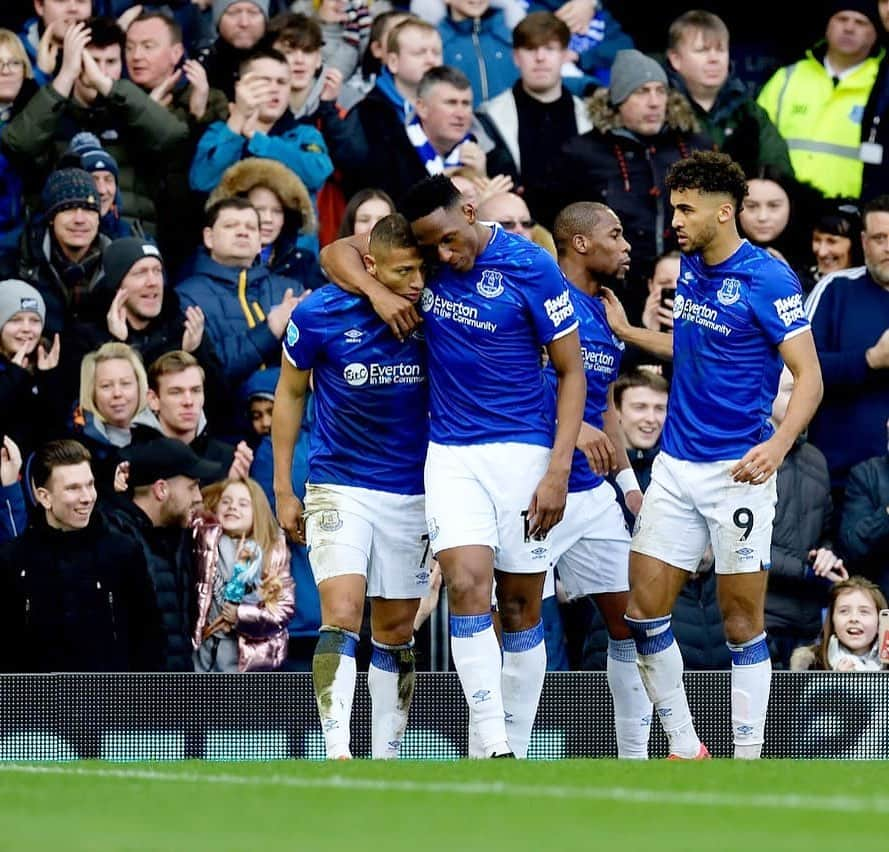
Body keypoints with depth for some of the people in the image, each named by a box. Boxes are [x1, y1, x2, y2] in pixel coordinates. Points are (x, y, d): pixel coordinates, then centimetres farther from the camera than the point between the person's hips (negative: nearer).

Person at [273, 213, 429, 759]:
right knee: (343, 615, -18)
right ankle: (337, 753, -25)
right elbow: (291, 392, 2)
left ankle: (387, 756, 15)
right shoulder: (319, 315, -14)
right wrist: (283, 488, 4)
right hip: (339, 486, -3)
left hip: (412, 493, 3)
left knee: (396, 630, 7)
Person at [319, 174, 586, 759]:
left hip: (521, 448, -2)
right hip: (450, 454, 2)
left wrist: (558, 471, -13)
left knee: (520, 610, 3)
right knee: (467, 585, -17)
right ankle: (494, 751, -22)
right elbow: (337, 252, 13)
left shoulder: (531, 266, -10)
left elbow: (571, 371, -5)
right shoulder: (425, 260, 1)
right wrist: (377, 291, -9)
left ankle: (517, 757, 11)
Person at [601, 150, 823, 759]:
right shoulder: (690, 268, 9)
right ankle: (686, 749, 12)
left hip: (738, 471, -7)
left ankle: (748, 760, 6)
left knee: (742, 620, -1)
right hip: (676, 467, 7)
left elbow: (809, 377, -16)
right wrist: (625, 331, 24)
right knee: (644, 609, 1)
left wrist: (778, 445, -31)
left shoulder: (768, 280, -13)